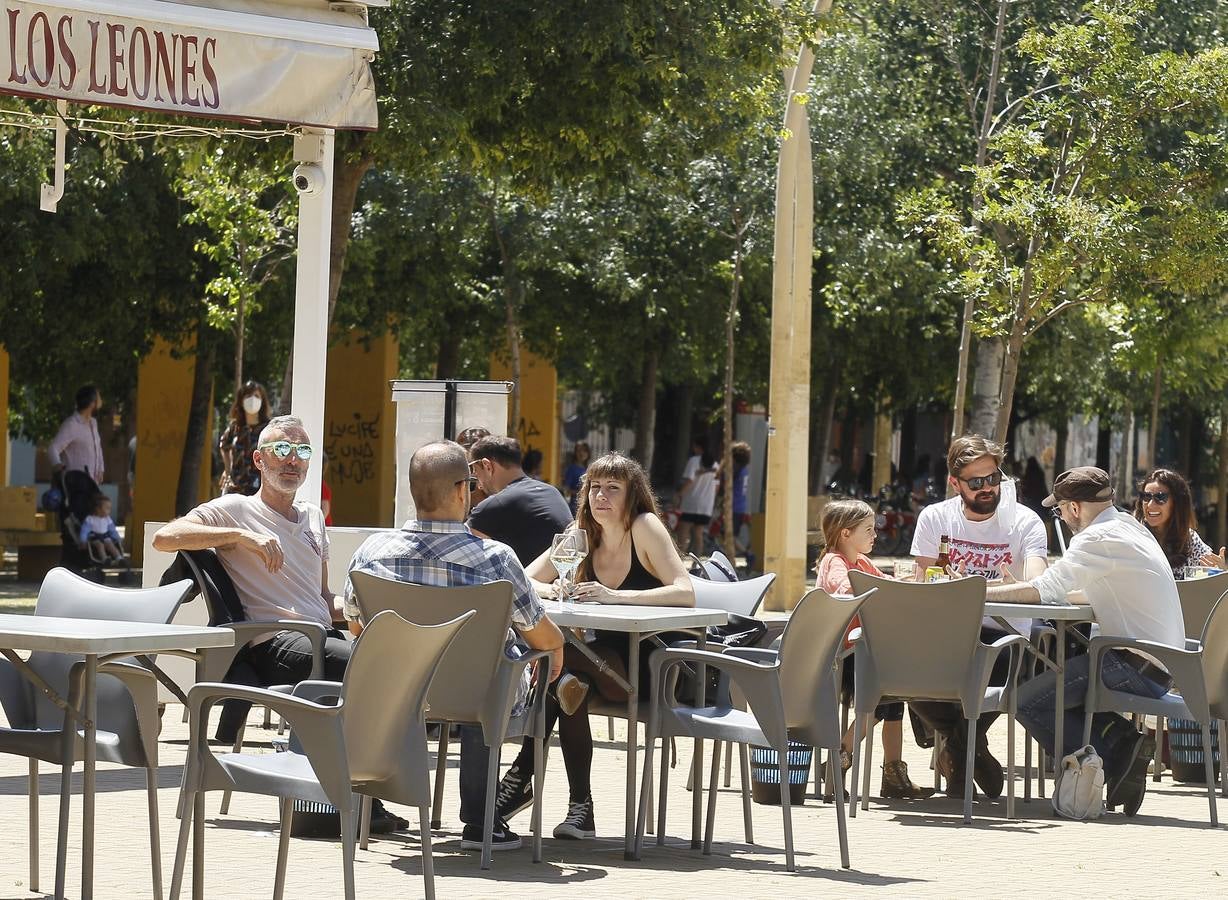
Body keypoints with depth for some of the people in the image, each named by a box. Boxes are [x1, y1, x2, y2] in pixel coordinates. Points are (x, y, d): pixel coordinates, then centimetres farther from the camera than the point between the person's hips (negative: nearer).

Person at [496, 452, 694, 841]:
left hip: (652, 671, -5)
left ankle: (523, 773, -21)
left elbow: (685, 593, -22)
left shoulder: (645, 527, -10)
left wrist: (615, 596, -31)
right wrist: (552, 590, -20)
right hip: (608, 666, 5)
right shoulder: (582, 535, 6)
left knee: (559, 657, -30)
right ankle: (579, 805, -28)